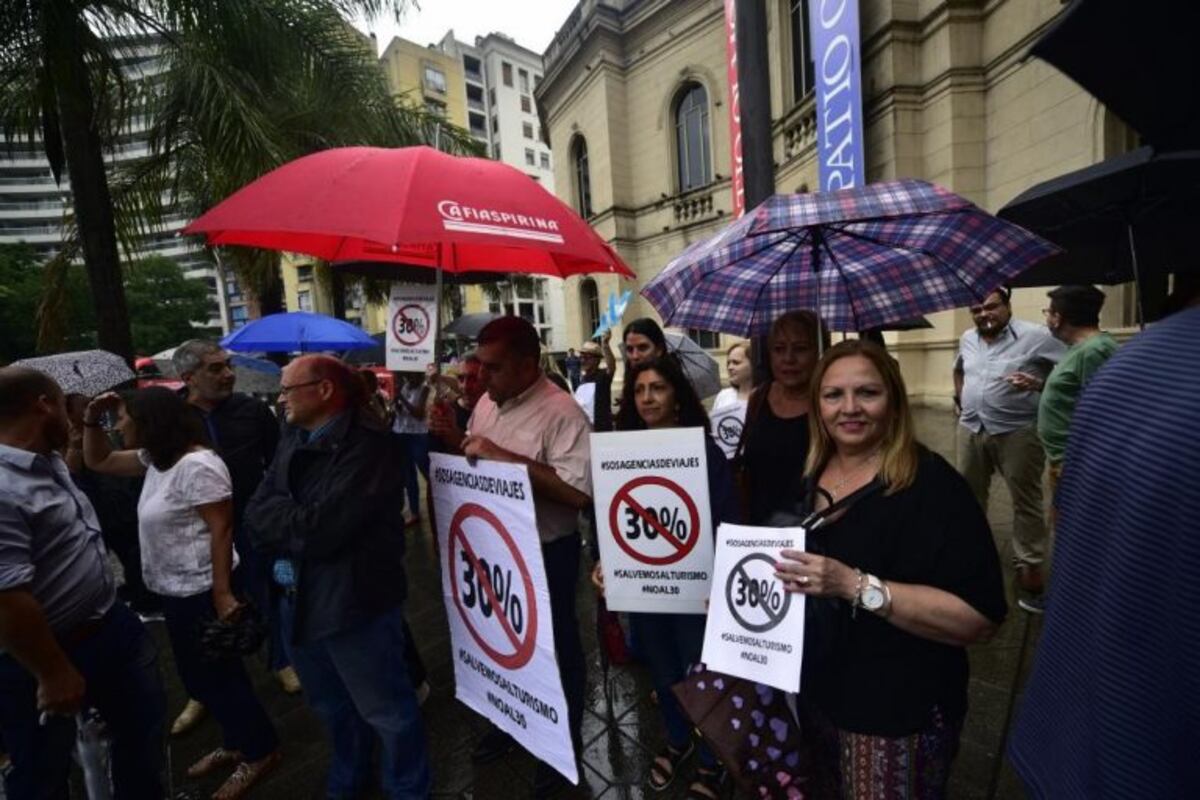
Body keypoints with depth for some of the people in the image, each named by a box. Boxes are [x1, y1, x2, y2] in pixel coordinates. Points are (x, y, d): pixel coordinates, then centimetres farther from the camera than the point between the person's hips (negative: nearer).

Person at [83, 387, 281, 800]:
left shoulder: (196, 465, -24)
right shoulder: (155, 459, 7)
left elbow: (221, 530, -26)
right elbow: (99, 461, 20)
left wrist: (222, 594, -26)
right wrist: (91, 420, 5)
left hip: (201, 590, -10)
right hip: (175, 590, 10)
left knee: (217, 675, 5)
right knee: (200, 675, 21)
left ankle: (261, 752, 24)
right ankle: (236, 743, 40)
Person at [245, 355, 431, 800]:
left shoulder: (366, 444, -21)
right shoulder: (292, 444, 8)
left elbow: (322, 529, -25)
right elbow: (256, 512, 2)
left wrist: (279, 518, -8)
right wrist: (292, 527, -16)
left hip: (353, 601, -8)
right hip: (299, 600, 8)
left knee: (386, 710, 11)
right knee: (331, 707, 28)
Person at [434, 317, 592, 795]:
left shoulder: (560, 412, -23)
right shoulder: (486, 403, 3)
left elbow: (579, 491, -32)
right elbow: (474, 461, 14)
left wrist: (504, 456, -31)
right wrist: (451, 436, -7)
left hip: (545, 555, -7)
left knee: (555, 650, 15)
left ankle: (565, 742, 41)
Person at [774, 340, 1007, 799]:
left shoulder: (931, 485, -21)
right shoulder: (812, 474, 0)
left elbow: (982, 618, -26)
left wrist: (857, 585, -35)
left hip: (898, 715, -6)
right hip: (817, 691, 6)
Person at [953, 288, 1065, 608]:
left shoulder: (1035, 336, -10)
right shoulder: (967, 339, 9)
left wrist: (1040, 385, -23)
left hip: (1018, 432, -5)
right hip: (971, 429, 6)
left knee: (1025, 502, 4)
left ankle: (1028, 565, 15)